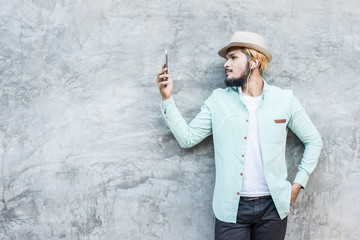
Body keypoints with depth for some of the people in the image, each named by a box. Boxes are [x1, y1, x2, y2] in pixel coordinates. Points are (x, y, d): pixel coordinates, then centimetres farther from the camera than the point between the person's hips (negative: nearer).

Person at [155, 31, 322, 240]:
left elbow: (314, 141, 10)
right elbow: (187, 138, 1)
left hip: (272, 207, 1)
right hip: (231, 207, 0)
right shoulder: (218, 100, 3)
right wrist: (167, 98, -5)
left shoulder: (284, 99, 2)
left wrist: (298, 184, 4)